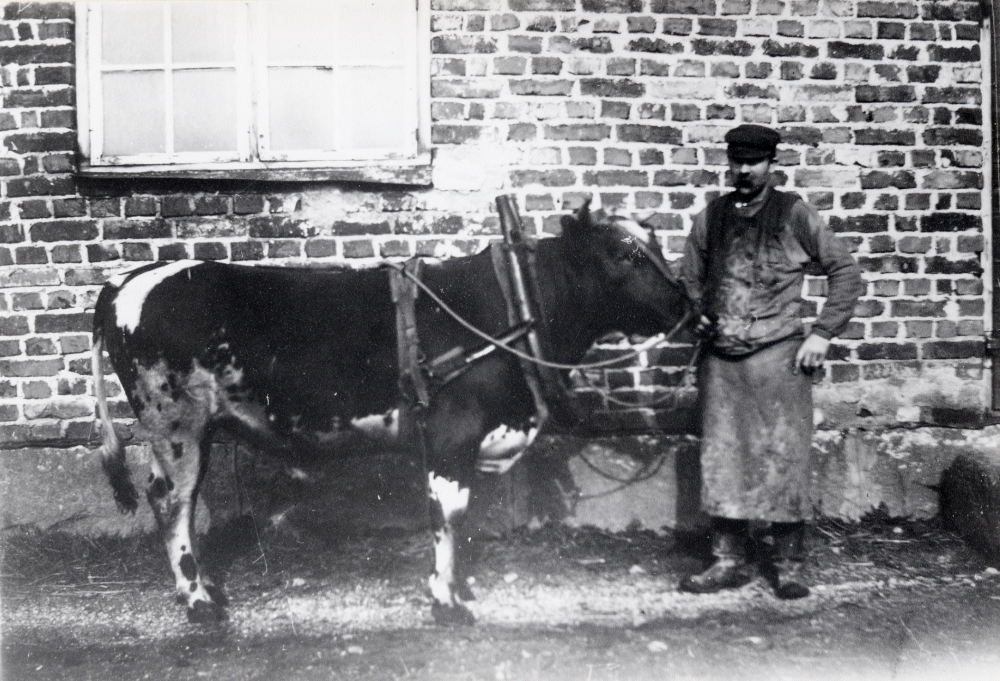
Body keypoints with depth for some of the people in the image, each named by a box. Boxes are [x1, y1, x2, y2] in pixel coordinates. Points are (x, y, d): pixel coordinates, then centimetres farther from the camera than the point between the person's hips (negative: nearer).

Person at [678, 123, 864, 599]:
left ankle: (788, 564, 14)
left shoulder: (795, 215, -1)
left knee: (782, 459, 0)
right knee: (721, 459, 7)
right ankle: (730, 560, 19)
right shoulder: (711, 217, 10)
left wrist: (822, 333, -5)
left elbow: (846, 272, 1)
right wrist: (699, 319, 7)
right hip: (720, 358, 4)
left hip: (778, 355, -3)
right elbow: (689, 278, 21)